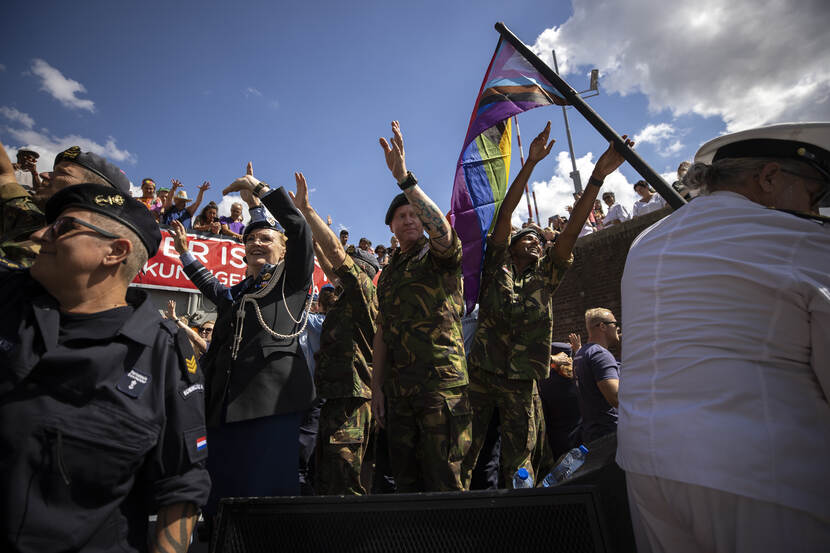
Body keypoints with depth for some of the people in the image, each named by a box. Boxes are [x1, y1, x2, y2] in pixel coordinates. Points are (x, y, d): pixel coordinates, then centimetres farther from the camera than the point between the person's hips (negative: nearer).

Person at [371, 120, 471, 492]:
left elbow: (442, 228, -25)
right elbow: (382, 333, 16)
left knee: (443, 481, 1)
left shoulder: (440, 256, 1)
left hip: (441, 383, -6)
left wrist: (404, 177, -29)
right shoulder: (388, 273, 17)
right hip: (398, 389, 6)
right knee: (407, 481, 15)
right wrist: (377, 386, 10)